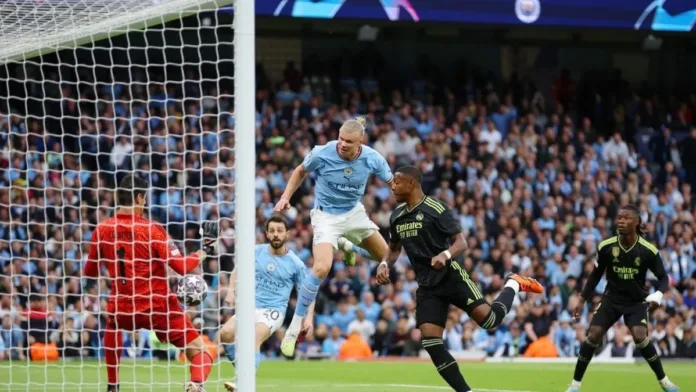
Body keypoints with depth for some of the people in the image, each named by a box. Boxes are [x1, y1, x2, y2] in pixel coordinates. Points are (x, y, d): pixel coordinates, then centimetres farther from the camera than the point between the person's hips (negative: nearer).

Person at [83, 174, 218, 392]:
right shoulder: (151, 229, -13)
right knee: (200, 352, 2)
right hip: (159, 307, -4)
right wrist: (205, 249, -2)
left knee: (112, 325, 40)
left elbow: (89, 272, 13)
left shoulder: (101, 230, -1)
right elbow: (182, 266, -16)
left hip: (122, 308, 4)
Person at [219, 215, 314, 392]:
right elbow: (238, 270, 18)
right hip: (251, 306, 4)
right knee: (226, 333, -21)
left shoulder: (295, 263, -3)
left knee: (255, 338, -33)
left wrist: (309, 318, -8)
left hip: (273, 311, -4)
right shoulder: (256, 251, 2)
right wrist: (231, 291, 2)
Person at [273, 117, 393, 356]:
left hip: (354, 213, 4)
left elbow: (392, 182, -2)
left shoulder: (372, 159, -17)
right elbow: (301, 171, -1)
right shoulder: (322, 154, -22)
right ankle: (295, 326, -15)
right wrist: (286, 197, -8)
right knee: (321, 268, -26)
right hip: (326, 216, -4)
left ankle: (346, 246, 43)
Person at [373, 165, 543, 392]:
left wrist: (445, 255, -33)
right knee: (430, 340, -11)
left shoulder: (435, 209, -10)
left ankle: (513, 285, 14)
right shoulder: (397, 216, 11)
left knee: (488, 319, -19)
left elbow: (461, 243, -13)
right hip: (427, 286, 6)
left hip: (451, 277, -6)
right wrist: (385, 264, 5)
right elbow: (394, 248, 27)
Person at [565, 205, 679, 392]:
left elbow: (663, 277, -9)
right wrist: (582, 300, 3)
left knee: (640, 336, -23)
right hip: (612, 298, 2)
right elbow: (596, 275, 3)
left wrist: (657, 295, -30)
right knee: (593, 335, -10)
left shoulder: (648, 250, -18)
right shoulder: (606, 247, -13)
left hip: (637, 301, -2)